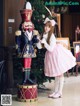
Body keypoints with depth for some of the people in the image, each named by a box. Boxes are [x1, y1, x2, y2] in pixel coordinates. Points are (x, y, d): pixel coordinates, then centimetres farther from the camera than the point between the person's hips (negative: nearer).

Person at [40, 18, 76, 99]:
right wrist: (40, 42, -6)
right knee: (56, 74, 15)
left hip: (57, 54, -8)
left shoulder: (52, 37, -22)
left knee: (60, 74, 2)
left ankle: (59, 92, 7)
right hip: (51, 55, 8)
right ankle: (55, 91, 22)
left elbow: (51, 49, -24)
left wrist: (44, 42, -28)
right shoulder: (45, 35, -1)